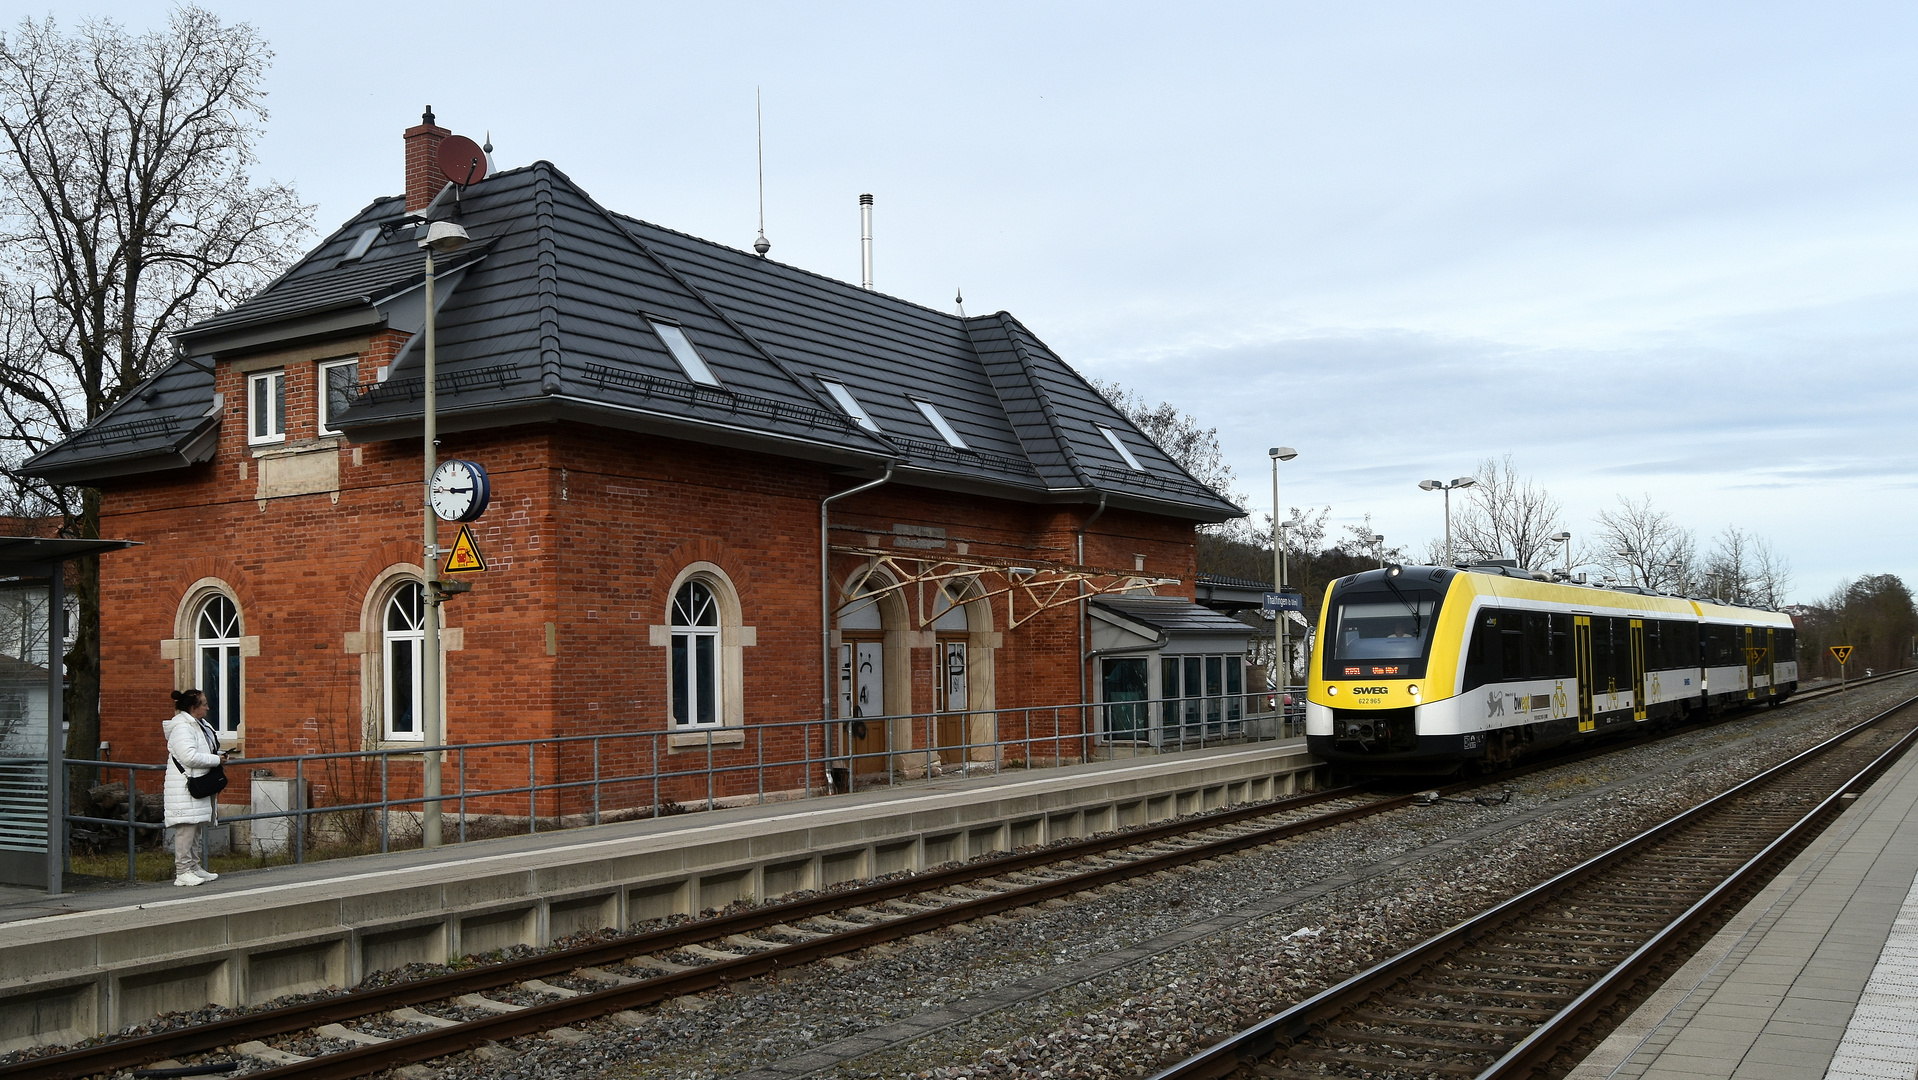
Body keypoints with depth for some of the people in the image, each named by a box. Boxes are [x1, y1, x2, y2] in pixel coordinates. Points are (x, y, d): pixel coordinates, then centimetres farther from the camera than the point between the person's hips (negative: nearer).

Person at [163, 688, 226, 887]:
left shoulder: (199, 725, 17)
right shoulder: (181, 728, -15)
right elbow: (190, 757, -25)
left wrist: (218, 754, 8)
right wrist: (216, 760, -16)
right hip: (185, 787, -11)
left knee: (197, 827, 14)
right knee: (186, 827, -11)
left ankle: (194, 867, 21)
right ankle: (182, 872, -9)